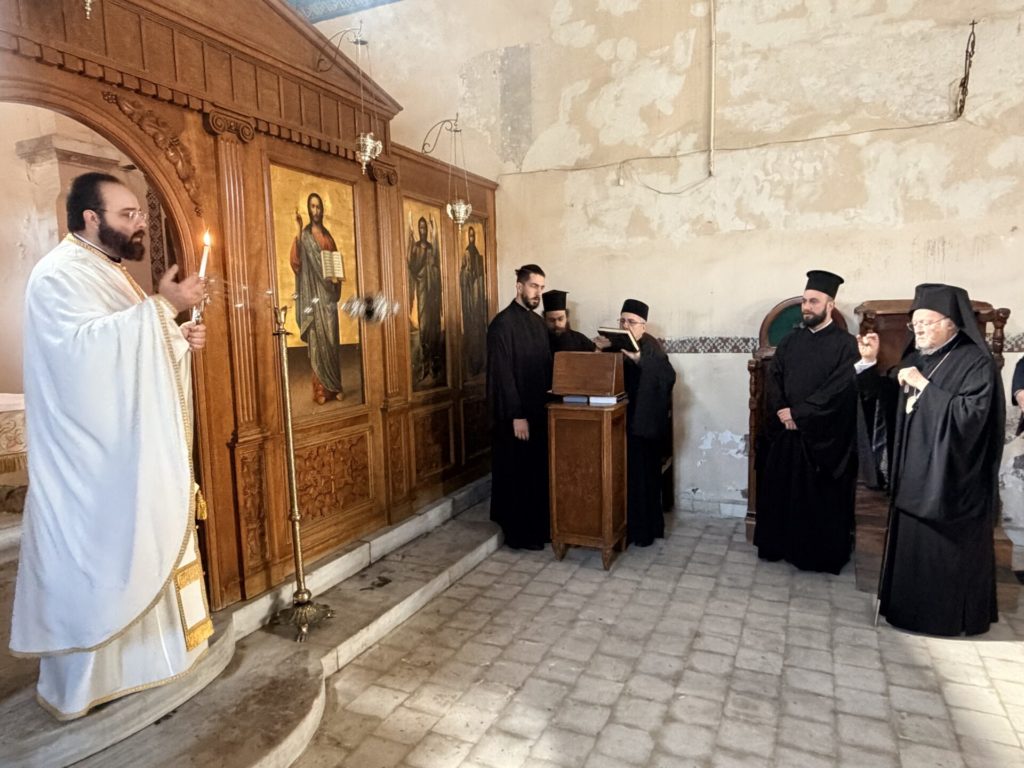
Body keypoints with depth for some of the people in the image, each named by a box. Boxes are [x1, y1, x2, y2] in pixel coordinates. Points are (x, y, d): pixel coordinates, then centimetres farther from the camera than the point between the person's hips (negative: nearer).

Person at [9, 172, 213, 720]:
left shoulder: (108, 273, 16)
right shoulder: (58, 275, -14)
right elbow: (87, 347, -30)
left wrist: (181, 339, 1)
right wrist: (162, 306, -28)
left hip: (130, 454, 10)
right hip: (90, 459, -9)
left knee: (135, 551, 17)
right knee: (91, 561, 2)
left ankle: (134, 655, 34)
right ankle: (77, 685, 19)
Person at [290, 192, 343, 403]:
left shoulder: (327, 235, 16)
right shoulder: (304, 234, 0)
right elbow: (295, 259, -16)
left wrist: (338, 278, 1)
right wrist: (299, 230, -23)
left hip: (329, 292, 5)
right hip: (314, 293, -4)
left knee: (332, 338, 5)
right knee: (318, 338, -5)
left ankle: (334, 386, 12)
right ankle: (320, 389, 0)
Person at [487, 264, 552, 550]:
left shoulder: (538, 322, 11)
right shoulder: (503, 323, -14)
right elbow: (501, 374, -19)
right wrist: (516, 415, -21)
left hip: (538, 410, 8)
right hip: (514, 414, -8)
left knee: (539, 470, 14)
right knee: (517, 473, 3)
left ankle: (539, 527, 28)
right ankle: (519, 533, 16)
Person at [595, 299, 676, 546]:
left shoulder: (650, 347, -8)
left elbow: (669, 376, -24)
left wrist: (638, 359, -36)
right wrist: (602, 351, -12)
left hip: (642, 421, -5)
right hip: (619, 420, 5)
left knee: (641, 475, 1)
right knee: (623, 474, 8)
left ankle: (644, 530, 15)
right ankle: (625, 525, 22)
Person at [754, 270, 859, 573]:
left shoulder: (845, 344, -7)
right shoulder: (790, 340, 9)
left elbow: (839, 390, -15)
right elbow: (773, 380, 6)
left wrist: (797, 412, -16)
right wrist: (782, 412, -11)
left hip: (823, 435, -5)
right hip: (784, 431, 5)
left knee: (821, 499, 5)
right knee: (780, 491, 11)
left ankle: (822, 555, 21)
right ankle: (779, 545, 26)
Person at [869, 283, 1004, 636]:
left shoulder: (976, 363, -11)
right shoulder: (915, 359, 10)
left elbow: (971, 413, -23)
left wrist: (924, 386, -23)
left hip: (952, 477, -7)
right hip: (915, 471, 7)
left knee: (948, 549, 3)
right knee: (913, 544, 14)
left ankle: (952, 615, 18)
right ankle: (912, 608, 26)